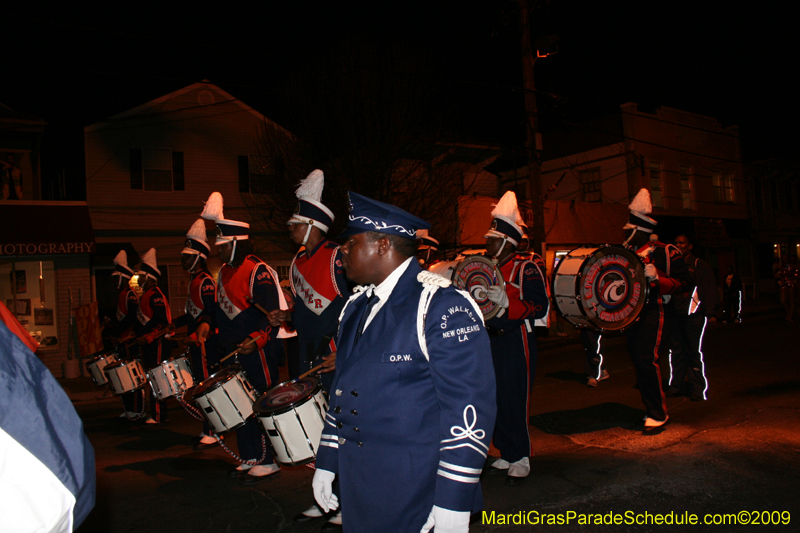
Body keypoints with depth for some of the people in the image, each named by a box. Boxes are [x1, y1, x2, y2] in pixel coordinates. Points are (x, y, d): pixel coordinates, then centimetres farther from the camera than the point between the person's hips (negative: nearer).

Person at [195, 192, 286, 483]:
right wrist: (207, 323, 5)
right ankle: (249, 458, 25)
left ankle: (267, 461, 8)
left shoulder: (258, 271, -15)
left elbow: (272, 314, -20)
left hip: (258, 350, -9)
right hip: (234, 350, 9)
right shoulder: (225, 271, 13)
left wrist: (256, 339, -33)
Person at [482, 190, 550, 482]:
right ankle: (506, 454, 23)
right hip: (491, 341, 7)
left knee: (515, 400, -4)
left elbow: (540, 307, -15)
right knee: (495, 398, 9)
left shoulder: (527, 267, -7)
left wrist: (506, 301, -26)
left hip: (517, 341, -7)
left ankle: (521, 458, 11)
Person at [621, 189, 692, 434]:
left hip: (656, 313, -7)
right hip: (632, 313, 7)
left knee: (646, 359, -18)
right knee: (639, 361, 8)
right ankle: (652, 411, 23)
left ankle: (658, 415, -6)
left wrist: (656, 277, -21)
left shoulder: (666, 252, -4)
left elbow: (685, 283, -8)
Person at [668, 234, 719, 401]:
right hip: (675, 315, 5)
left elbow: (710, 290, -3)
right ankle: (677, 385, 16)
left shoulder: (700, 265, 3)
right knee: (676, 351, 7)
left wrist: (711, 312, -12)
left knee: (694, 351, -2)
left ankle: (698, 389, 6)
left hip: (694, 314, -5)